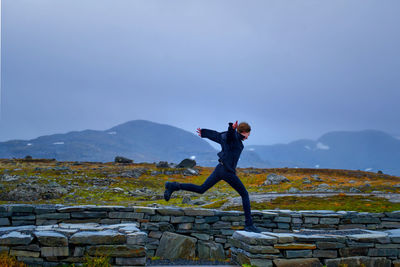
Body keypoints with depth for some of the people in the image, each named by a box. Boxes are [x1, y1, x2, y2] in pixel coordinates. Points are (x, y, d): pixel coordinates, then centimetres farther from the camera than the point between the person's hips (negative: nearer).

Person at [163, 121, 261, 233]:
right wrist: (232, 127, -57)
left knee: (200, 189, 14)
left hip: (219, 169, 8)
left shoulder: (227, 136, 15)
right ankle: (249, 225, 3)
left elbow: (215, 135, 32)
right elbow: (230, 133, -32)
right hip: (228, 172, -8)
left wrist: (203, 132, 50)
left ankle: (173, 186, 2)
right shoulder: (235, 136, -9)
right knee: (245, 195, 3)